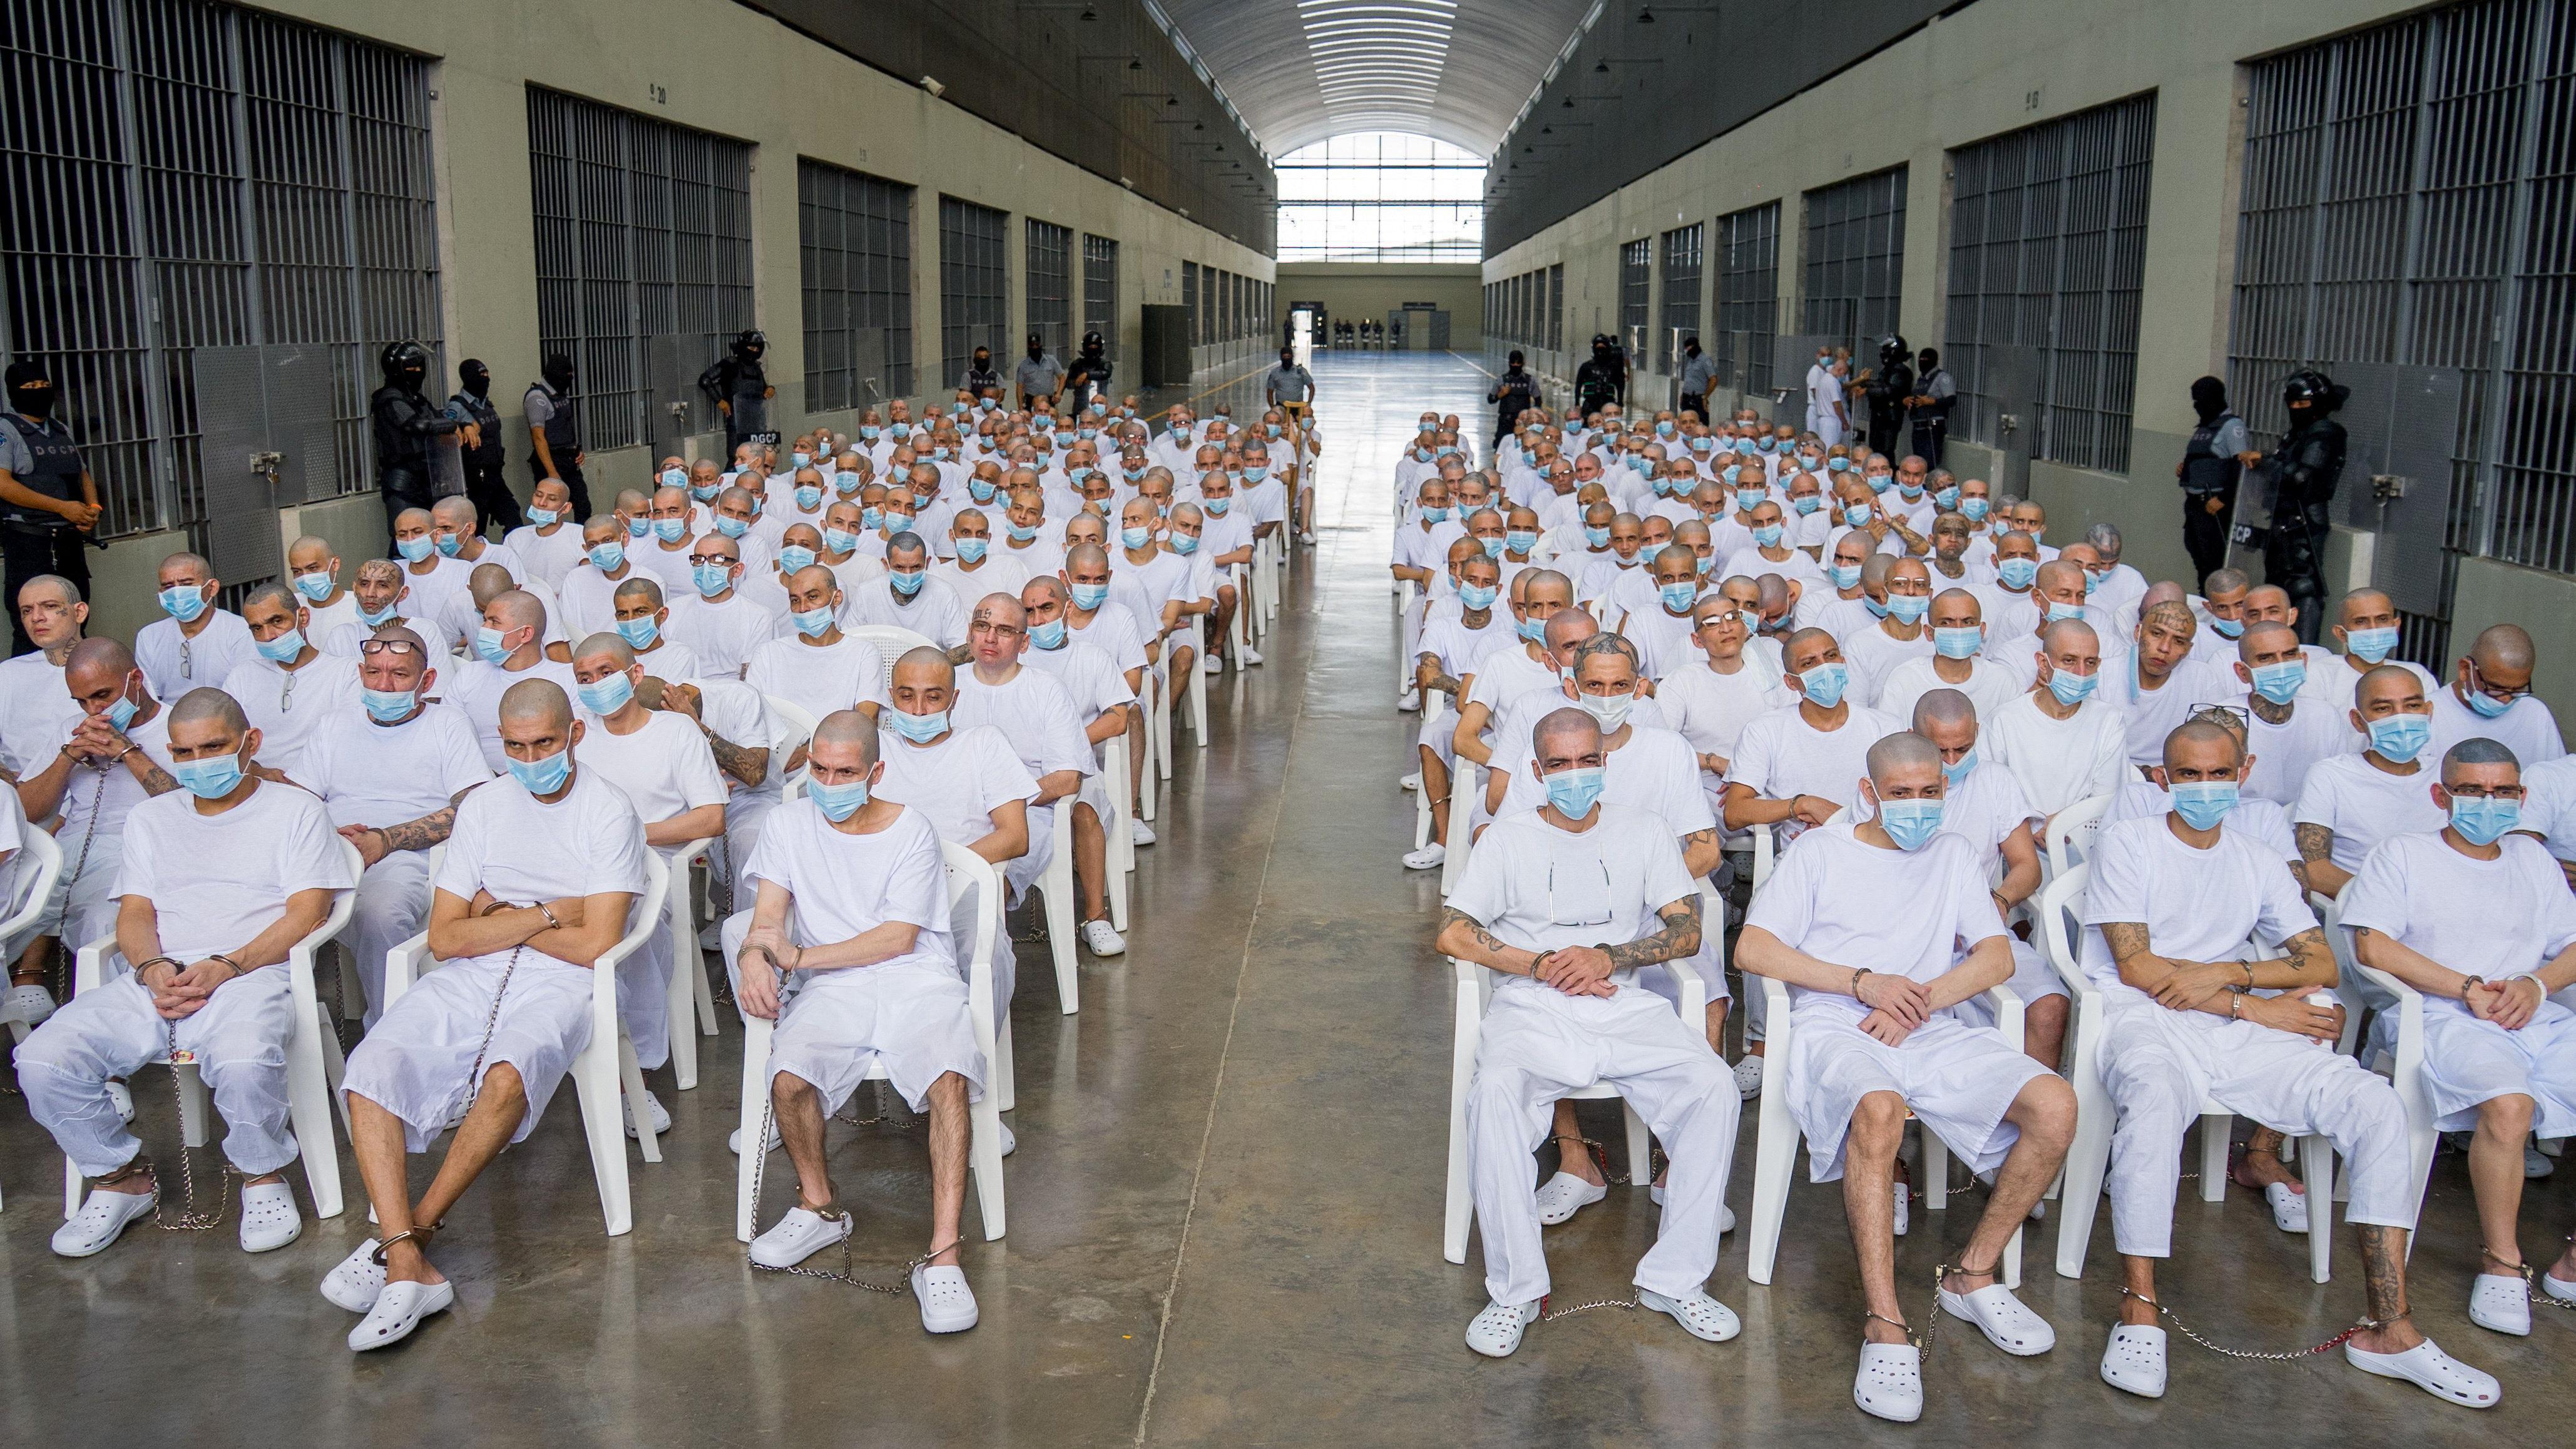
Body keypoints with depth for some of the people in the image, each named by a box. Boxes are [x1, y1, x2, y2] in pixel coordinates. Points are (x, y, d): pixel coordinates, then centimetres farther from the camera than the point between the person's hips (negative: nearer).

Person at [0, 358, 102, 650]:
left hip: (71, 540, 7)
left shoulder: (62, 430, 17)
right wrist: (63, 507, -18)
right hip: (29, 541, -7)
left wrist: (93, 509, 3)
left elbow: (84, 475, 25)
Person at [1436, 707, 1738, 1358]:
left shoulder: (1645, 834, 16)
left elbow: (1687, 932, 7)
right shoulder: (1507, 840, 12)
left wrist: (1608, 956, -10)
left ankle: (1675, 1279, -13)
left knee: (1714, 1088, -25)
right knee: (1495, 1093, -34)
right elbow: (1453, 934, 3)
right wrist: (1542, 965, -8)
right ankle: (1516, 1290, -22)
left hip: (1626, 1006, 2)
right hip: (1531, 1009, -1)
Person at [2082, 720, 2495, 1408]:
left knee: (2375, 1104, -17)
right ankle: (2139, 1310, -32)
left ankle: (2388, 1329, -13)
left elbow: (2321, 963, 10)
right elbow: (2135, 966, -5)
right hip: (2142, 1019, -5)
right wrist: (2254, 1006, -6)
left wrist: (2229, 974, -9)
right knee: (2156, 1099, -41)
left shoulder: (2257, 864, 21)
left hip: (2235, 1035, 5)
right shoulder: (2127, 842, 5)